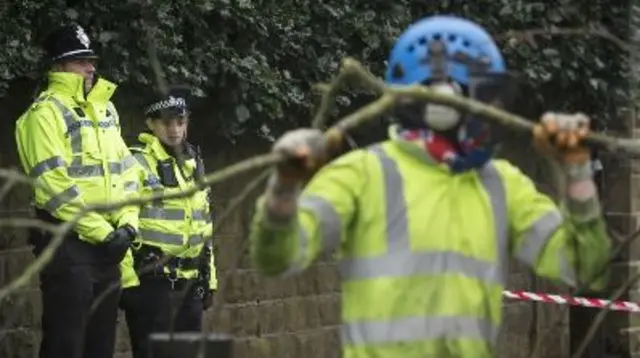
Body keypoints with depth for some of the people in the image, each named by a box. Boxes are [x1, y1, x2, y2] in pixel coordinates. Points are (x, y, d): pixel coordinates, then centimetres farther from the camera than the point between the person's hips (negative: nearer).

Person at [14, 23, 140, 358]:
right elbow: (53, 183, -17)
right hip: (67, 240, -8)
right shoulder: (46, 111, -9)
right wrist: (101, 230, -18)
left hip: (108, 242, 8)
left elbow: (125, 168, 17)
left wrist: (127, 223, 2)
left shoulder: (105, 109, 16)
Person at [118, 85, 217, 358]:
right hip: (151, 281, -7)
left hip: (190, 283, 7)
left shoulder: (194, 165, 17)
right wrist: (128, 281, -19)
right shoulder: (136, 164, -8)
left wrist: (209, 279, 20)